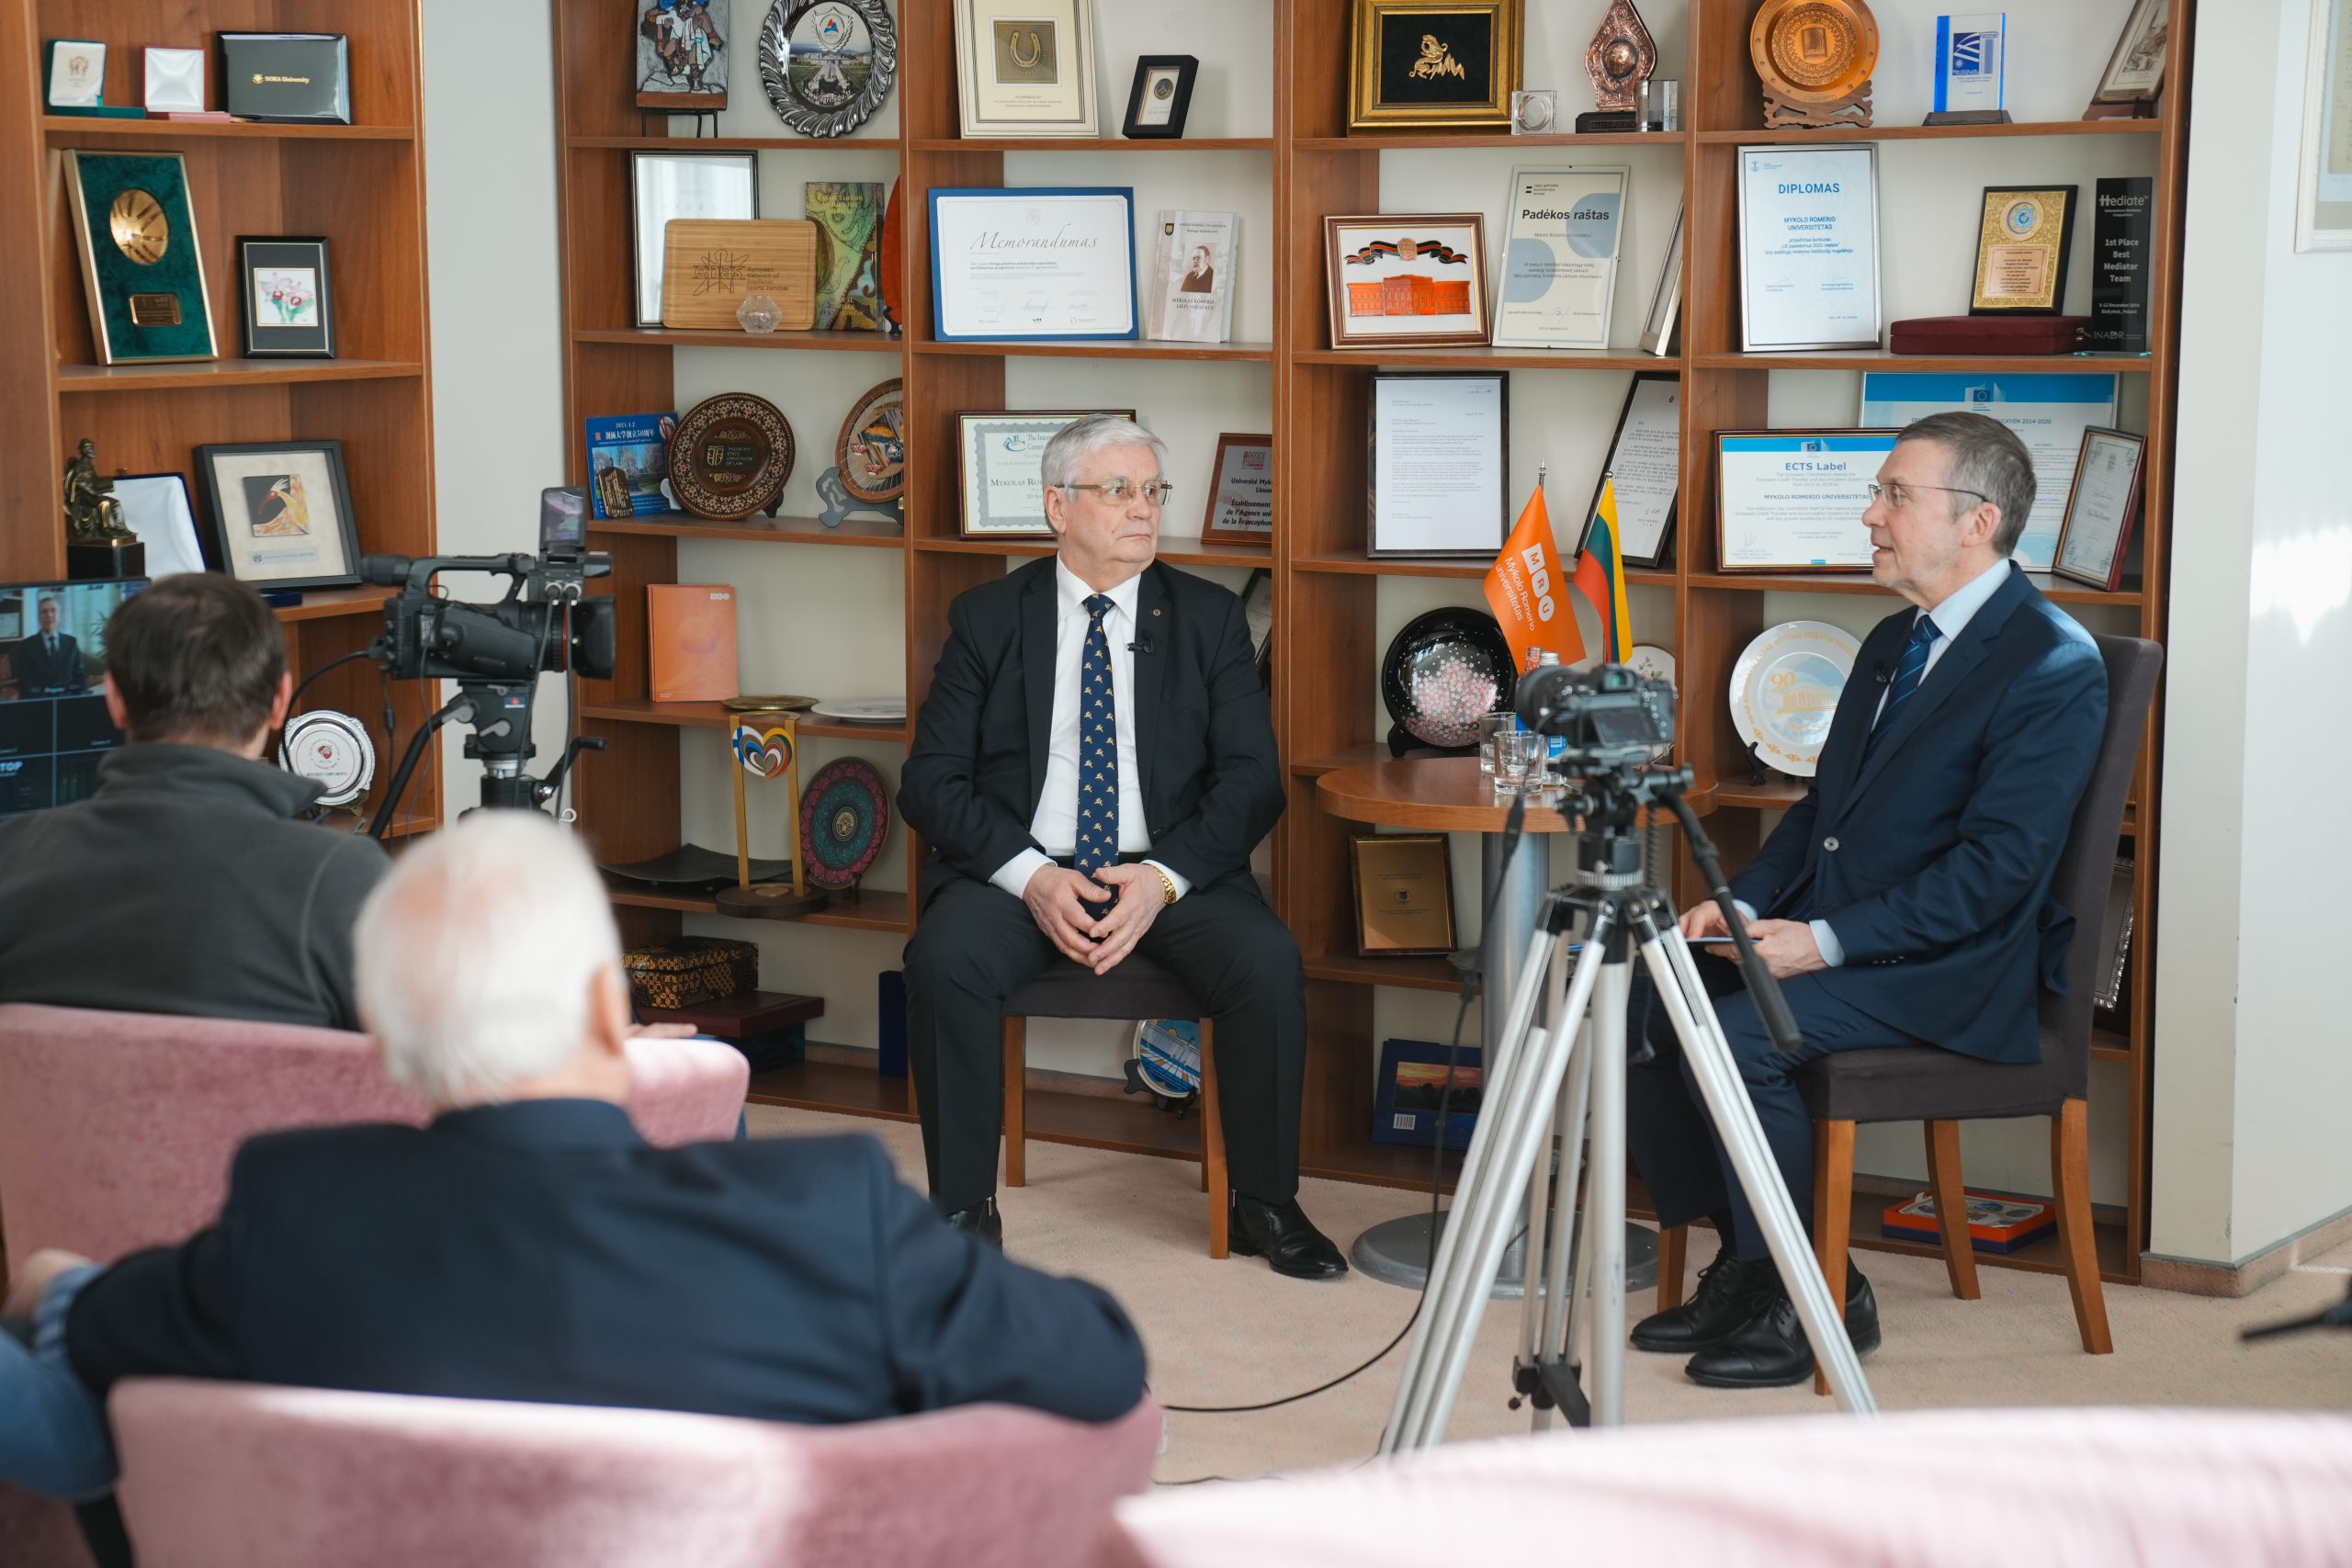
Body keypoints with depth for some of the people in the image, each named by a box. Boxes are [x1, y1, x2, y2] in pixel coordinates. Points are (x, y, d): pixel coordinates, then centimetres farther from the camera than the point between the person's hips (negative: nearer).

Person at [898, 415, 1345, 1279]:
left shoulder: (1210, 618, 8)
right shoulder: (988, 617, 6)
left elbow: (1251, 778, 1)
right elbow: (930, 781, 0)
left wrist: (1162, 879, -17)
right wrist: (1029, 876, -17)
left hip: (1172, 870, 1)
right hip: (1023, 867, 0)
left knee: (1269, 963, -28)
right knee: (945, 960, -31)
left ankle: (1264, 1205, -8)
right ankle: (963, 1210, -16)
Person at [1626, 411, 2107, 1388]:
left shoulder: (2053, 667, -15)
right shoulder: (1896, 640, 16)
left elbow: (1996, 866, -21)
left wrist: (1827, 940, -23)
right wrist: (1743, 903, 2)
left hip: (1951, 968, -9)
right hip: (1824, 931, 9)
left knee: (1736, 1036, -28)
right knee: (1641, 997, -7)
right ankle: (1743, 1263, 4)